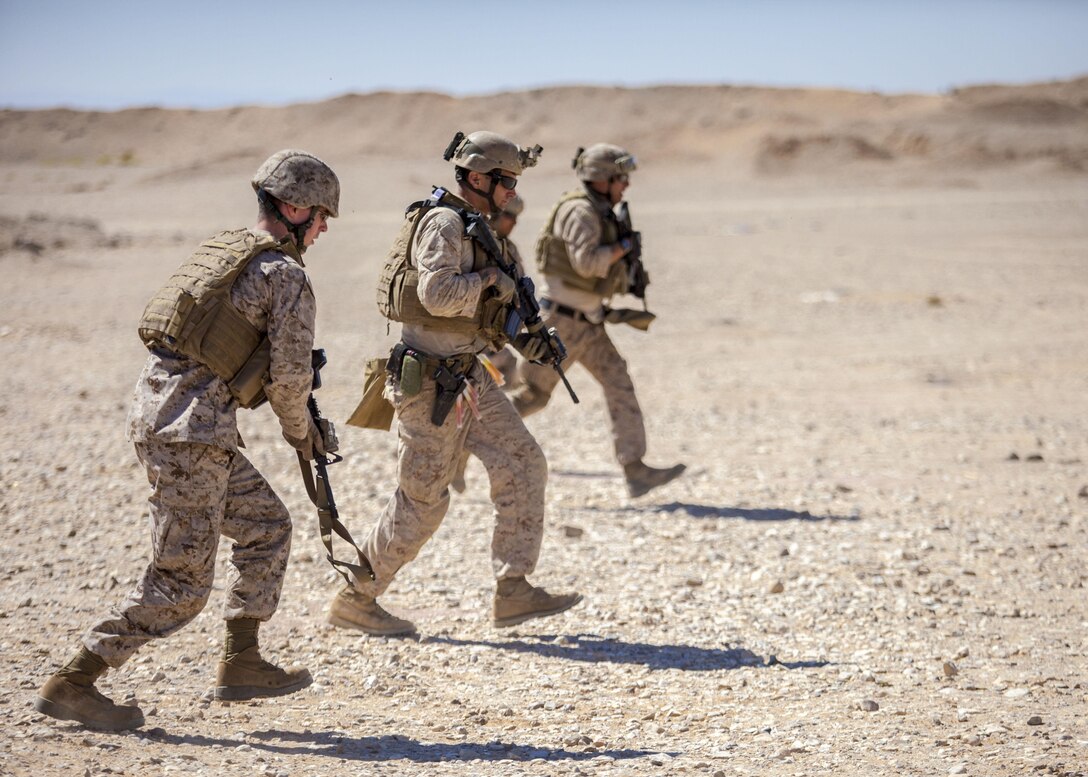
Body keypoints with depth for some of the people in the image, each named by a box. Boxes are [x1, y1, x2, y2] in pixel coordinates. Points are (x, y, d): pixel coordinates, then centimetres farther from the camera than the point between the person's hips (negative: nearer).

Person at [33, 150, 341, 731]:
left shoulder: (221, 250, 19)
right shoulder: (286, 275, -7)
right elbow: (288, 376, -10)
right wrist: (300, 432, 10)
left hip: (155, 409, 9)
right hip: (191, 429, -9)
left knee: (266, 525, 20)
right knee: (180, 582, -4)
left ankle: (240, 664, 21)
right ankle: (71, 684, -2)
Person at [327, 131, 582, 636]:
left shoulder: (471, 226, 15)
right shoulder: (443, 222, -15)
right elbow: (437, 294, -30)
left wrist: (518, 335, 8)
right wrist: (491, 279, -15)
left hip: (467, 376, 10)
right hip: (430, 381, -10)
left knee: (524, 466, 2)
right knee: (421, 500, -1)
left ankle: (512, 593, 5)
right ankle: (355, 601, 13)